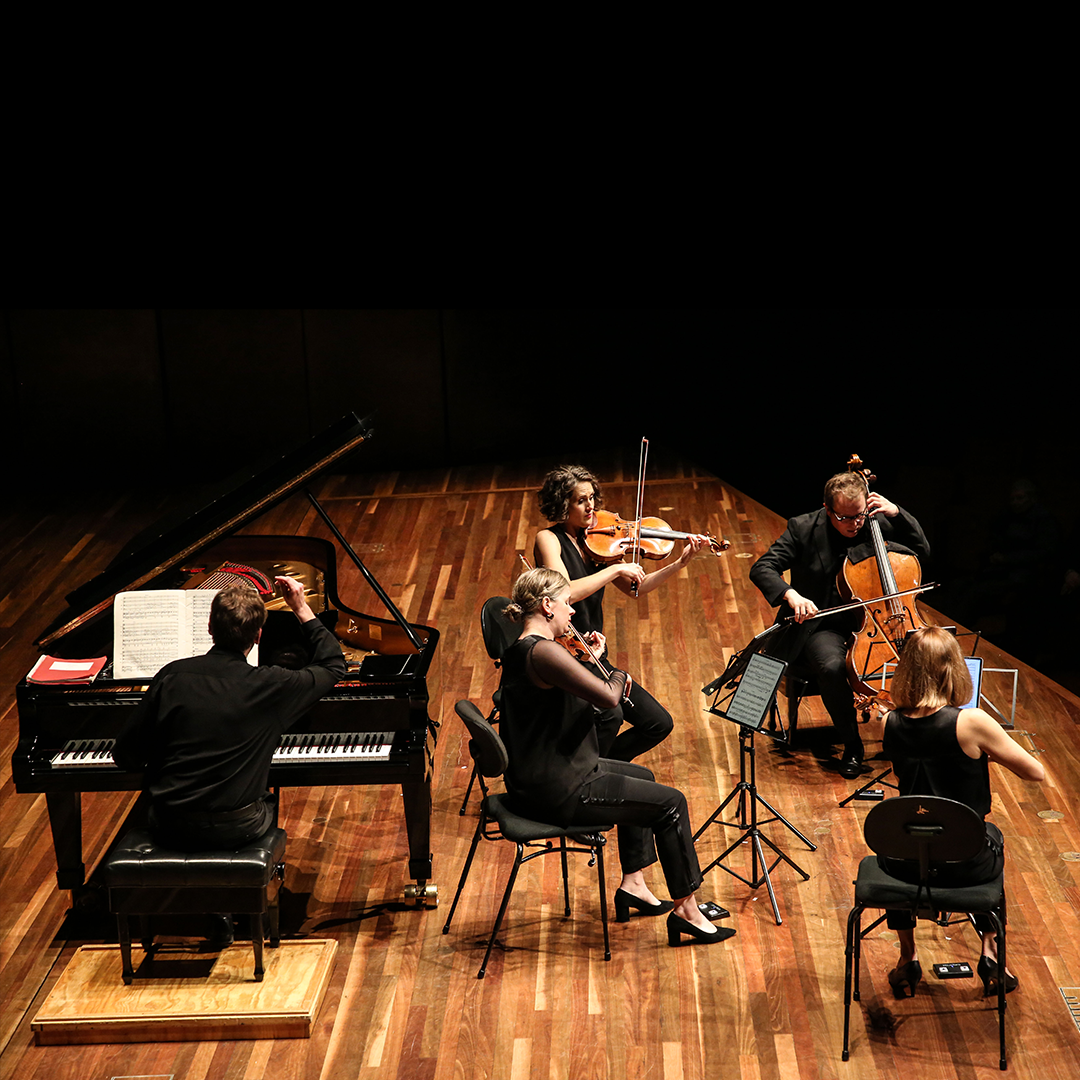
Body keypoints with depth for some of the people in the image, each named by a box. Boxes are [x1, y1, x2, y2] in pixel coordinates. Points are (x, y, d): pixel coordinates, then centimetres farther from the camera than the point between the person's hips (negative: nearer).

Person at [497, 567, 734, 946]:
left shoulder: (520, 651, 9)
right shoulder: (543, 652, -24)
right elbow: (608, 696, -29)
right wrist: (619, 675, -8)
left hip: (536, 777, 11)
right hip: (557, 793, -11)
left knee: (642, 777, 29)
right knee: (671, 803, -3)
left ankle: (633, 885, 34)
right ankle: (686, 910, 7)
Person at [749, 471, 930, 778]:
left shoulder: (876, 522, 2)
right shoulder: (804, 528, -6)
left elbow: (922, 551, 7)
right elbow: (762, 569, -10)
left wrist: (897, 513, -8)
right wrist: (791, 595, -31)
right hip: (823, 626, -2)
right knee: (833, 666, -35)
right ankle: (852, 745, -13)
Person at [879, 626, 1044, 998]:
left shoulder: (891, 724, -9)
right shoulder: (971, 722, -23)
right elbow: (1036, 772, -12)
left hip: (908, 864, 2)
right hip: (967, 865, -2)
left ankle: (907, 956, 37)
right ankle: (990, 950, 32)